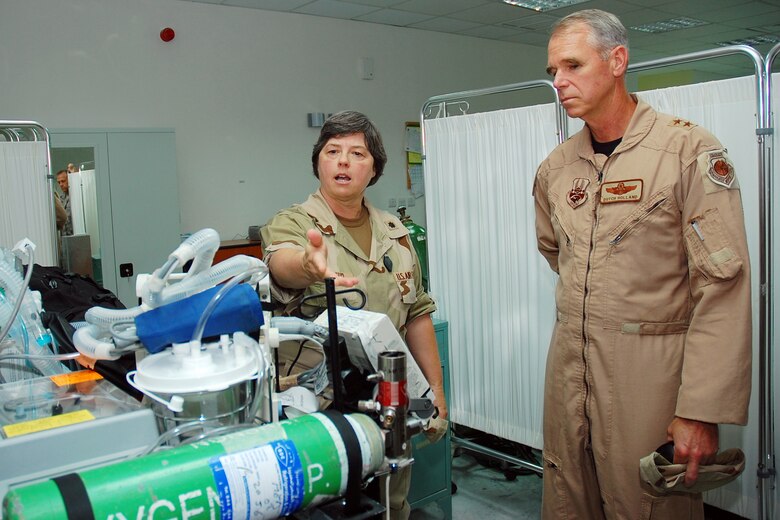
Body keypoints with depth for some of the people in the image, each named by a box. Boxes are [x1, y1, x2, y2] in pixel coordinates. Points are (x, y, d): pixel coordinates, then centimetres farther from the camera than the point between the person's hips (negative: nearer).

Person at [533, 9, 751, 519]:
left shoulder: (690, 151, -10)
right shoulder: (555, 168, 7)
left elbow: (722, 286, -15)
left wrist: (702, 412, -18)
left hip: (651, 370, -5)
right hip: (568, 362, 6)